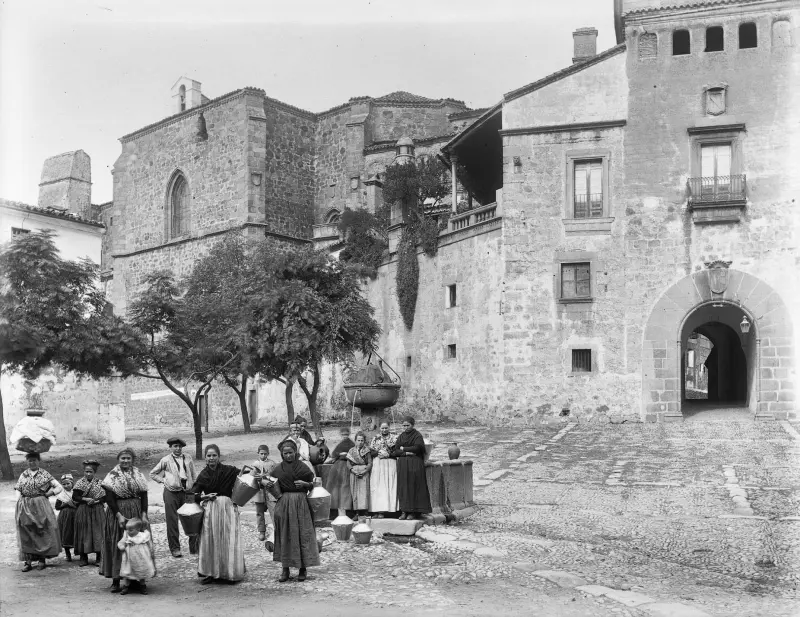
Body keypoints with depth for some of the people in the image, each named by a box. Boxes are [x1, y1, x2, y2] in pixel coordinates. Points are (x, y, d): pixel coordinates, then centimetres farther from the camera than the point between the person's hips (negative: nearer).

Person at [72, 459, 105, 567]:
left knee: (98, 533, -3)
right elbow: (74, 497, -2)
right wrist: (85, 499, -14)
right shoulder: (80, 483, 3)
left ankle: (99, 558, 4)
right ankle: (83, 558, 9)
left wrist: (95, 501, -15)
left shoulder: (100, 483, 2)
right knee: (83, 533, 1)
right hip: (83, 511, 1)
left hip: (97, 511, -1)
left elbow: (104, 497, 0)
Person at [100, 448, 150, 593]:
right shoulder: (112, 476, -1)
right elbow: (109, 498, -7)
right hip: (117, 512, -3)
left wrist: (144, 515, -7)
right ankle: (116, 581, 3)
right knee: (118, 545, -2)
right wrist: (119, 516, -16)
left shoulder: (138, 475, 8)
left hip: (136, 513, 3)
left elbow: (144, 496, 5)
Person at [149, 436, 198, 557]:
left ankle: (195, 547, 11)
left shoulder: (188, 458, 9)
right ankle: (174, 548, 12)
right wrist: (163, 480, 0)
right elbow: (153, 474, 11)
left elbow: (193, 475, 15)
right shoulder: (166, 460, 1)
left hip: (187, 492, 2)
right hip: (171, 493, -2)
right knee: (172, 521, 1)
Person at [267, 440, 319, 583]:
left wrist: (305, 484, -13)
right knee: (285, 536, 4)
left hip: (301, 504, -1)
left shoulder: (303, 467, 2)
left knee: (302, 535, -1)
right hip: (284, 504, 1)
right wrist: (264, 482, -11)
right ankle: (285, 570, 12)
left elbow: (313, 485, 6)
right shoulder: (278, 469, 5)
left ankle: (302, 569, 9)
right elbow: (265, 481, 11)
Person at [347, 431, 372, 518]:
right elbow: (348, 464, 5)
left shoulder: (367, 450, 6)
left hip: (364, 473, -1)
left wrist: (364, 471, -13)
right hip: (354, 473, 2)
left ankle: (364, 512, -10)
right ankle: (357, 512, 0)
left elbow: (370, 463, 1)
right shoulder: (351, 451, 10)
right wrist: (354, 471, -10)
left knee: (364, 491, -10)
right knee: (355, 492, -3)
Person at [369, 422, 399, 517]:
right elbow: (371, 451, 8)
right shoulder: (375, 438, 14)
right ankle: (377, 510, -8)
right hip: (377, 464, 2)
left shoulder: (394, 437, 7)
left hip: (390, 464, -2)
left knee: (388, 486, -8)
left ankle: (383, 510, -10)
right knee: (377, 486, -7)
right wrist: (379, 453, -9)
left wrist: (388, 454, -14)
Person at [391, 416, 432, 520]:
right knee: (403, 487, -1)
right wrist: (406, 453, -12)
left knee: (414, 487, -5)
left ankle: (414, 511, -3)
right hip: (402, 465, 4)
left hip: (415, 465, -4)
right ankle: (404, 511, -1)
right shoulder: (401, 436, 13)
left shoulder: (417, 435, 0)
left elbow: (417, 447, -15)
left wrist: (403, 448, -3)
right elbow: (394, 451, 5)